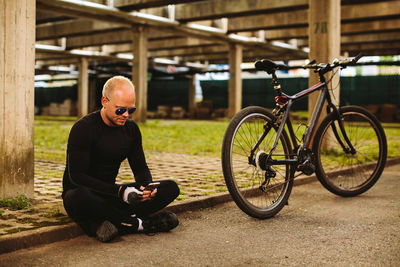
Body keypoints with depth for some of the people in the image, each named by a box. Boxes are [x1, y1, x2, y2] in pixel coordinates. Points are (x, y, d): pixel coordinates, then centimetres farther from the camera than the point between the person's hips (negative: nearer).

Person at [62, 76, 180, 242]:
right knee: (78, 197, -43)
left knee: (171, 188, -9)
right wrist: (120, 191, -29)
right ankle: (139, 224, -22)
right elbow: (77, 175, -21)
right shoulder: (83, 128, -16)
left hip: (111, 195, 6)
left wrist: (146, 186, -16)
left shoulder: (131, 129, 3)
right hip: (82, 192, -5)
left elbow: (140, 167, 9)